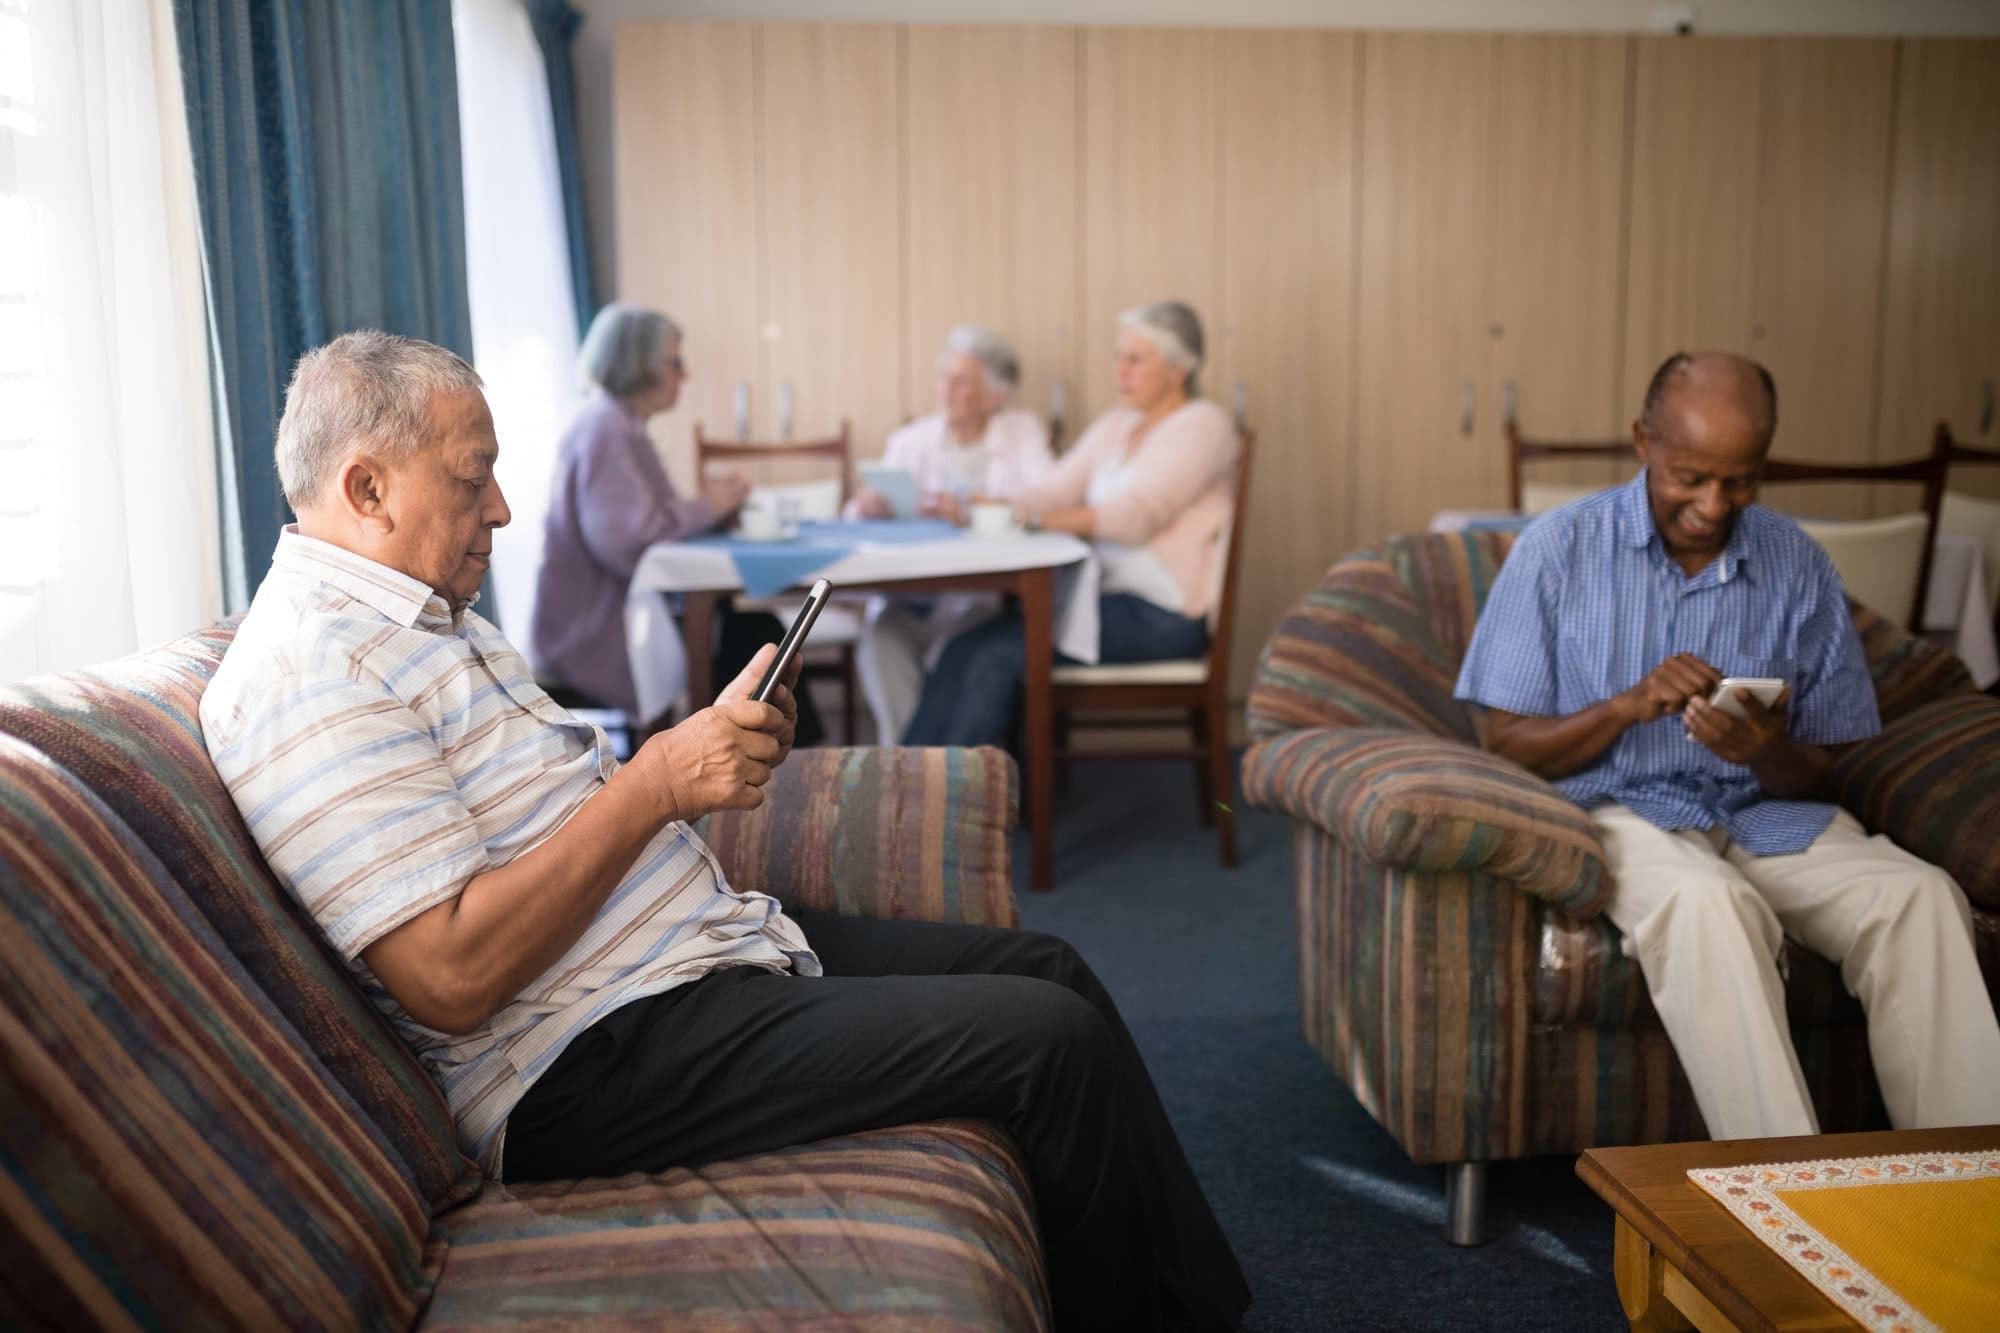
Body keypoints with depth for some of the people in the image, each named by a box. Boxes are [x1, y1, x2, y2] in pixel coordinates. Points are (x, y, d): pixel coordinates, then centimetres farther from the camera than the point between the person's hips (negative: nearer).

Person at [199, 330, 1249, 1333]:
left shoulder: (428, 616, 16)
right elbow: (451, 977, -25)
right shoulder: (305, 676, -17)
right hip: (591, 1069, -11)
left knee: (1046, 969, 9)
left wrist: (711, 754, 0)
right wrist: (658, 782, -20)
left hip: (714, 942, 11)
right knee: (1057, 1043, -16)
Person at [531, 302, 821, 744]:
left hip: (617, 604, 9)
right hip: (595, 628, -9)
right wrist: (708, 507, -14)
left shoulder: (621, 424, 13)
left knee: (751, 622, -3)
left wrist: (713, 503, -6)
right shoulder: (604, 429, -18)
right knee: (751, 636, -11)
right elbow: (627, 542, -27)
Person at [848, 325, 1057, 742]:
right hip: (909, 598, 2)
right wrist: (867, 506, -16)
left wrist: (972, 511, -24)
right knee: (882, 638, -29)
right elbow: (858, 514, 10)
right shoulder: (910, 440, 18)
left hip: (987, 597, -2)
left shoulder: (1023, 432, 10)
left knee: (955, 644, -33)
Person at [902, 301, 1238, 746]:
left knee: (994, 653, -22)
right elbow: (1056, 490, 10)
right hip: (1109, 597, 7)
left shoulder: (1203, 424, -5)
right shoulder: (1116, 425, 19)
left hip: (1160, 616, -7)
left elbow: (1139, 514, -19)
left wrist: (1038, 518, -27)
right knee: (964, 650, -15)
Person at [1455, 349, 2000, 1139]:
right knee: (1708, 899, -36)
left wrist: (1770, 754, -17)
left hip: (1764, 813, 4)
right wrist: (1627, 705, -19)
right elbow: (1509, 747, -2)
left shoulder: (1800, 568, 5)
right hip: (1616, 809, -3)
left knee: (1921, 896, -24)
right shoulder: (1559, 549, -2)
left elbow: (1822, 777, 8)